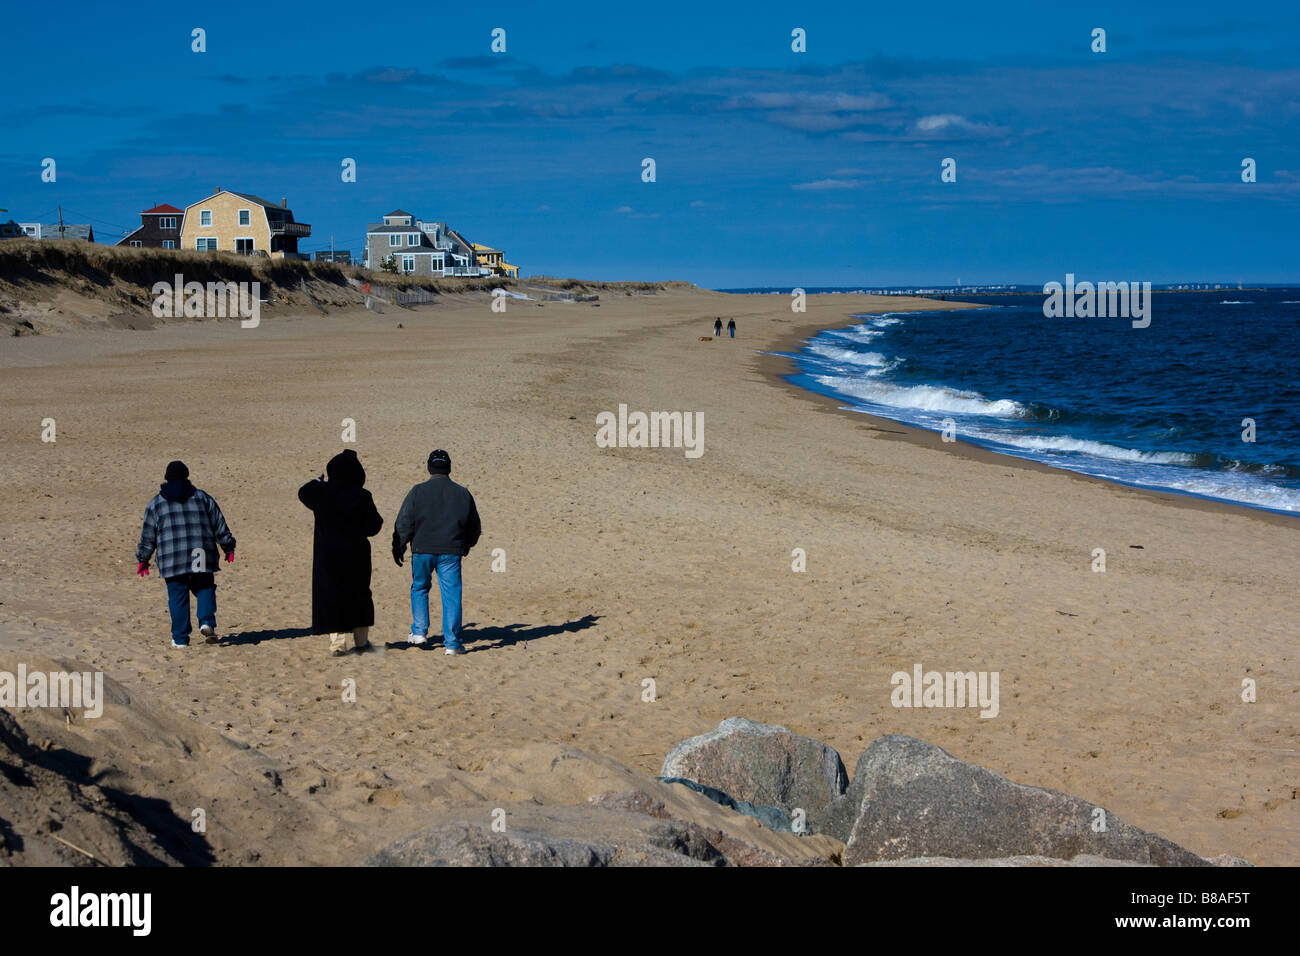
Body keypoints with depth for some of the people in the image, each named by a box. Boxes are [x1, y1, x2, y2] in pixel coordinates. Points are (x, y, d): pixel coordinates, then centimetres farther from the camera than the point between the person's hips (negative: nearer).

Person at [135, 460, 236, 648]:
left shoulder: (156, 503, 8)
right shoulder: (202, 498, 11)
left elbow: (148, 536, 9)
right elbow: (219, 525, 12)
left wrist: (143, 559, 18)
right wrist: (229, 547, 20)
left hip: (172, 558, -1)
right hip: (201, 556, 1)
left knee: (177, 597, 4)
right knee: (205, 589, 11)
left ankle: (180, 638, 5)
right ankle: (207, 622, -13)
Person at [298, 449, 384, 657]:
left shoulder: (320, 493, -7)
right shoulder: (362, 497, -11)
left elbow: (303, 493, 17)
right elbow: (373, 526, -6)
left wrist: (318, 480, 31)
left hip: (327, 556, 0)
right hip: (356, 554, 0)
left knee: (331, 595, 5)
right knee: (358, 594, 16)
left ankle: (337, 642, -1)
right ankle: (361, 640, 21)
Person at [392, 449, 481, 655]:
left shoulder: (418, 492, -3)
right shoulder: (463, 494, 6)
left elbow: (403, 524, -2)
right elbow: (475, 527, 15)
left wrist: (398, 549, 8)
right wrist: (466, 545, 32)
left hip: (422, 550, -1)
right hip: (451, 552, 1)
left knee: (419, 589, 20)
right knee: (451, 594, 2)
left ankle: (419, 631, 16)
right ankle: (452, 642, -1)